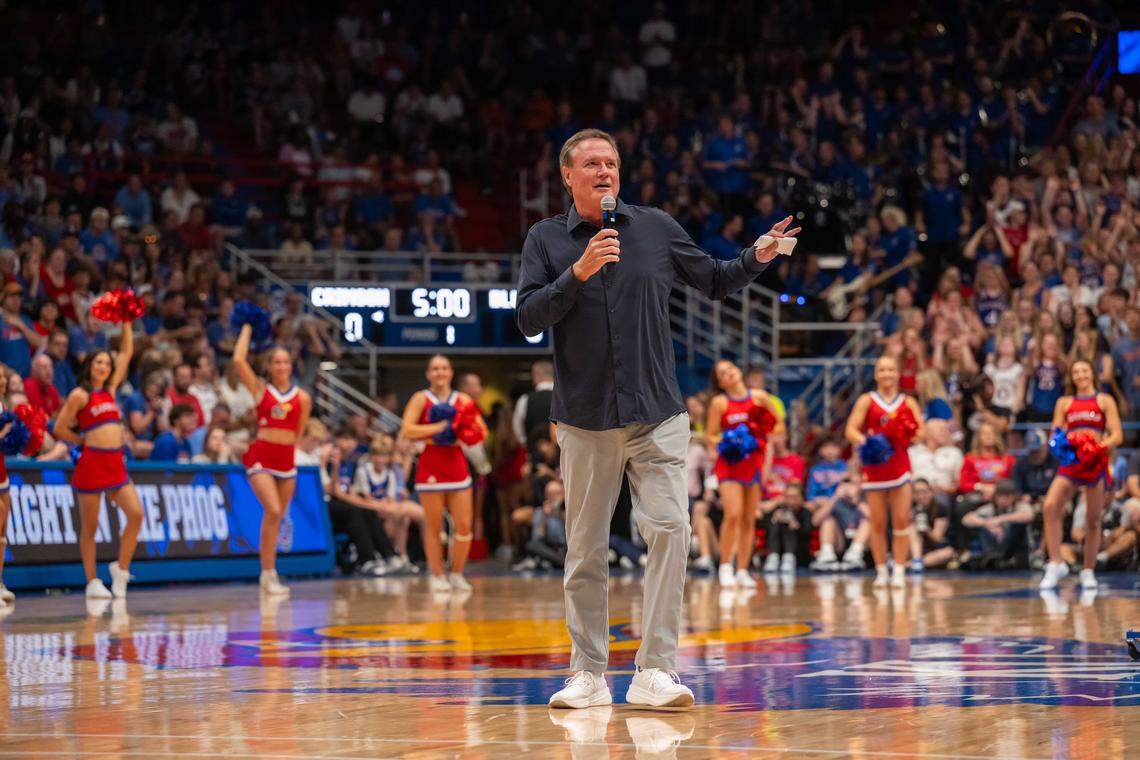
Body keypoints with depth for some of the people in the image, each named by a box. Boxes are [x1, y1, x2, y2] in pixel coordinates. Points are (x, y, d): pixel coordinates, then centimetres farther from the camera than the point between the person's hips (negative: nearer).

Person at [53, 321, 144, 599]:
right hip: (92, 462, -6)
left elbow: (127, 352, 21)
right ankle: (92, 583, 5)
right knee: (90, 526, 0)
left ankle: (121, 568, 3)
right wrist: (84, 441, 7)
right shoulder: (80, 395, -2)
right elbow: (60, 430, -3)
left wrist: (126, 321, 19)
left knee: (136, 514, -9)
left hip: (116, 464, 6)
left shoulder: (110, 389, 16)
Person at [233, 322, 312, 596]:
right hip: (260, 457, -3)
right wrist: (247, 330, 2)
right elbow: (239, 360, -8)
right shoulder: (260, 389, 1)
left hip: (287, 458, 3)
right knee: (273, 511, -19)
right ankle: (268, 574, -16)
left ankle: (269, 575, 20)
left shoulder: (302, 397, 6)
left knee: (277, 517, 9)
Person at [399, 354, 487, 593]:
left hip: (457, 464, 3)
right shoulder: (421, 399, 1)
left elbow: (481, 430, 11)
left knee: (464, 526, -3)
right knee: (433, 526, 0)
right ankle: (437, 576, 9)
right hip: (430, 466, -3)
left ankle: (457, 574, 11)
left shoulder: (462, 400, 11)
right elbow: (407, 431, -10)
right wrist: (437, 428, -16)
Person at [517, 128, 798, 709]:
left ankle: (655, 671, -14)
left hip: (657, 416, 0)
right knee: (585, 550, 4)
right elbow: (528, 318, -5)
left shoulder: (657, 228, 8)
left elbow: (715, 281, 18)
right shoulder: (546, 240, 5)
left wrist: (757, 258, 0)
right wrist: (578, 274, -17)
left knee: (669, 528, -14)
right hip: (585, 418, 0)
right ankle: (588, 675, 15)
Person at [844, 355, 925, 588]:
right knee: (877, 522, 1)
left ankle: (899, 571, -4)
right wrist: (864, 440, -23)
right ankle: (881, 571, 7)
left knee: (901, 520, -7)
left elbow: (920, 431, 4)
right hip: (874, 466, 0)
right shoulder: (866, 401, 6)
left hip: (900, 464, 1)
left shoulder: (908, 402, 10)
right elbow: (851, 430, -3)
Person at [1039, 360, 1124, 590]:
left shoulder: (1105, 401, 10)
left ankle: (1088, 571, 13)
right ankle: (1055, 564, -20)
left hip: (1096, 461, -1)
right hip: (1070, 461, 1)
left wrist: (1102, 445, -18)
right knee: (1051, 506, -21)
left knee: (1093, 519, 1)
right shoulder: (1064, 403, 17)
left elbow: (1117, 435, 2)